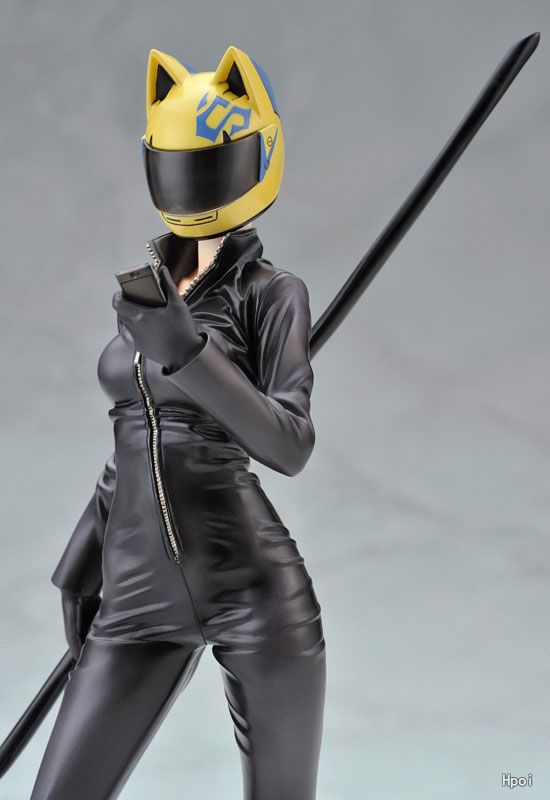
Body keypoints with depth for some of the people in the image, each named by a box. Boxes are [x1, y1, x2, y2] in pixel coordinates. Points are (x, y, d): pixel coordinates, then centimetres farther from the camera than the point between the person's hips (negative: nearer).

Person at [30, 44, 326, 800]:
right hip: (144, 597, 5)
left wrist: (184, 349, -28)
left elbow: (290, 447, -16)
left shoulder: (273, 293, -3)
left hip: (256, 593, -5)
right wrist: (83, 554, 18)